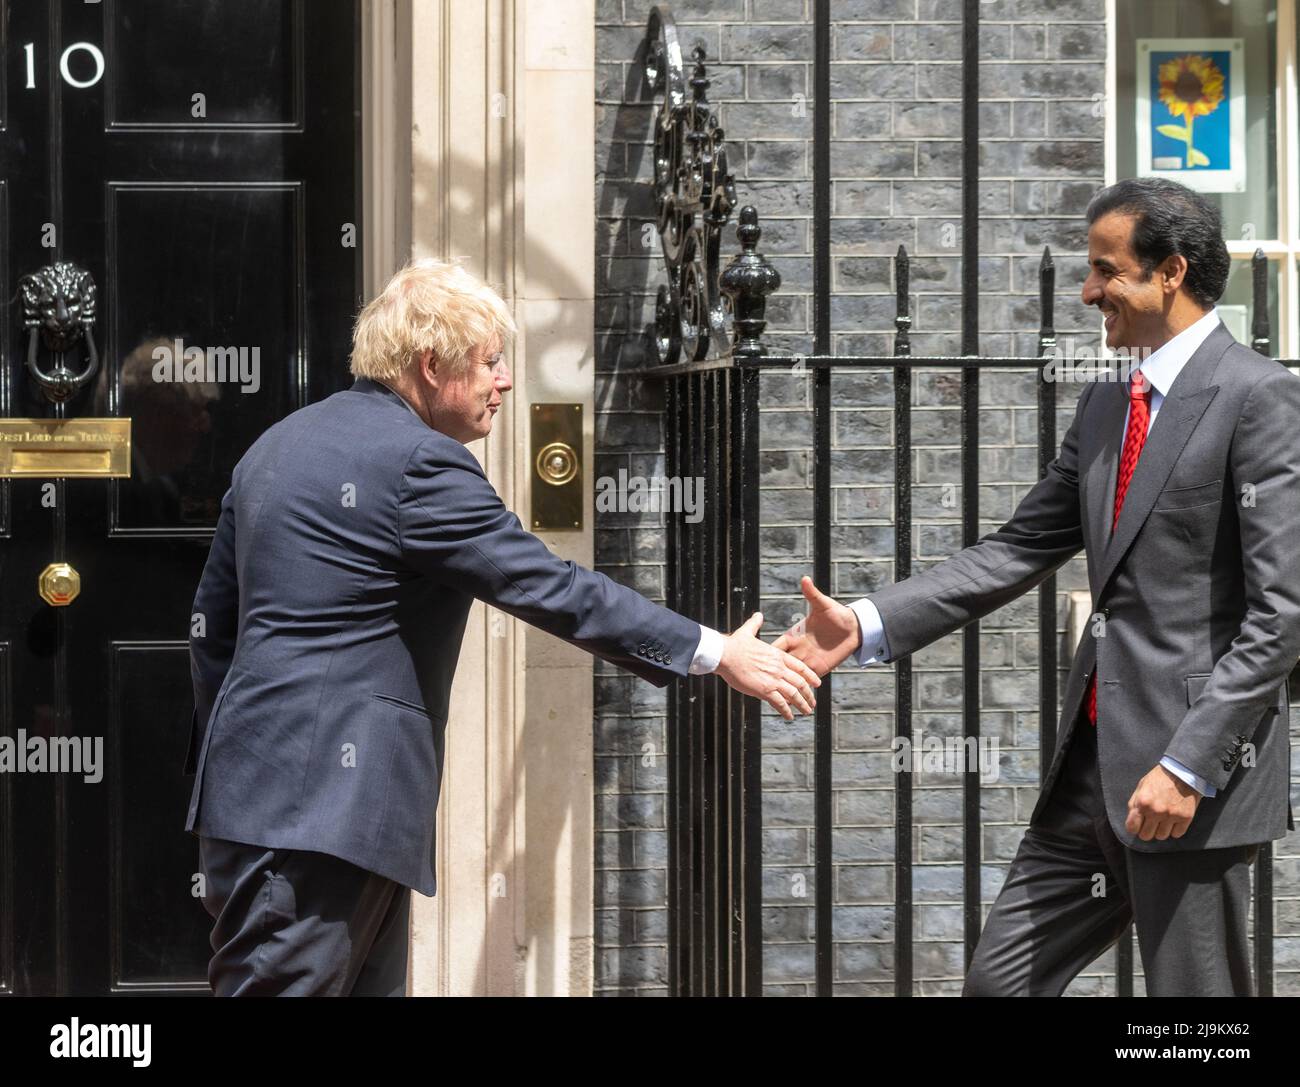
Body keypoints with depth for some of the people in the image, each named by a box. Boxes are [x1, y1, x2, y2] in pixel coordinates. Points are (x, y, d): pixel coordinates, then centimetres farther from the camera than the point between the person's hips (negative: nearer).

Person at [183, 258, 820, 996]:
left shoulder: (279, 445, 17)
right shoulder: (421, 463, -12)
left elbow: (215, 618, 21)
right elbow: (551, 589, -14)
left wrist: (225, 760, 28)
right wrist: (717, 655, -10)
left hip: (257, 789, 10)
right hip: (322, 805, -10)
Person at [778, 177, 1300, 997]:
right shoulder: (1106, 406, 16)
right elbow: (1021, 550, 13)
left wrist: (1188, 766, -20)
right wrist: (868, 624, 1)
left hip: (1193, 773, -8)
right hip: (1095, 762, 8)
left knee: (1194, 990, -1)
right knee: (1001, 981, 10)